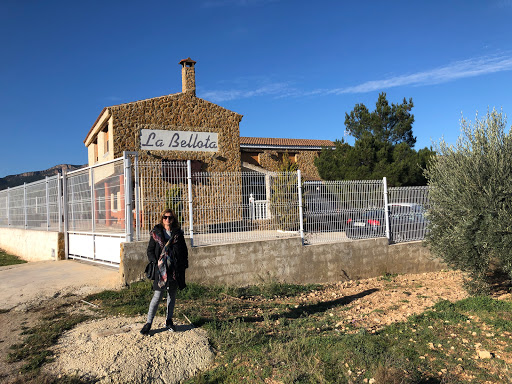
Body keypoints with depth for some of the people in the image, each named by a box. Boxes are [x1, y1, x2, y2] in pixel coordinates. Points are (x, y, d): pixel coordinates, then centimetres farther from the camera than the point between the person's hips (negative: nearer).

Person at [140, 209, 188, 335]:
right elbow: (150, 250, 6)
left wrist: (183, 265, 2)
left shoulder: (178, 234, 6)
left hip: (175, 269, 2)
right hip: (161, 269, -2)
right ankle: (148, 322, 6)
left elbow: (184, 251, 11)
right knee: (158, 295, -6)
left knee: (172, 295, 11)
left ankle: (169, 321, 25)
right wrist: (155, 263, -8)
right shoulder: (156, 233, 3)